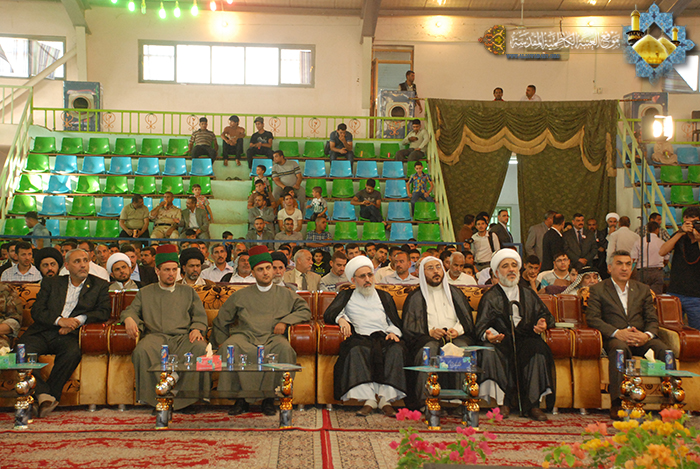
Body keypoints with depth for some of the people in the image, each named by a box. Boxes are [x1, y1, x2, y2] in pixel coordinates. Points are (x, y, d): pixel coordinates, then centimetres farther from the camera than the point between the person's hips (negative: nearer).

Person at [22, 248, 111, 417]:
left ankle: (48, 396, -25)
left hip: (68, 335, -2)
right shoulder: (51, 283, 19)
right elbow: (36, 311, 8)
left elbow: (104, 312, 4)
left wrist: (78, 320, -11)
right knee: (23, 349, -30)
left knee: (73, 352, -36)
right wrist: (59, 320, -11)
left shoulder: (100, 286, 16)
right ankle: (44, 396, -31)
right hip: (43, 332, 2)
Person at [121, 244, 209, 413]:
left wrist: (197, 329, -5)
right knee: (143, 350, -37)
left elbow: (200, 317, 18)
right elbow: (131, 310, 19)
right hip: (155, 336, 0)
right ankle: (155, 397, -32)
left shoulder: (188, 292, 25)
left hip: (183, 336, 0)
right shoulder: (145, 293, 26)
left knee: (200, 348, -36)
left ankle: (186, 397, -31)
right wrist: (129, 319, -7)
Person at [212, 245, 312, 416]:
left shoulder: (285, 294, 20)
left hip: (272, 337, -1)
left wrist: (285, 321, 0)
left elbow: (305, 311, 15)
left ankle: (269, 397, -25)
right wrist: (221, 342, 10)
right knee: (229, 346, -35)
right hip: (245, 336, 1)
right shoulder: (240, 296, 21)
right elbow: (221, 321, 24)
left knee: (284, 347, -37)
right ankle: (240, 398, -25)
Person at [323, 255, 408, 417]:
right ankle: (369, 400, -42)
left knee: (396, 349, -34)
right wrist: (341, 319, -12)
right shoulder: (346, 296, 25)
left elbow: (396, 322, 21)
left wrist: (393, 332, -2)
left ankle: (386, 399, -39)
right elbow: (328, 314, 10)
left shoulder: (384, 296, 30)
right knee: (356, 350, -38)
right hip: (360, 338, -1)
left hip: (384, 337, 2)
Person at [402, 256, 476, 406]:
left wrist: (458, 330, -7)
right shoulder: (415, 297, 16)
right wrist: (430, 331, -10)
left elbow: (468, 321, 16)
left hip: (456, 337, 1)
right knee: (429, 349, -36)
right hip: (427, 338, -1)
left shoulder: (455, 293, 23)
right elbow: (408, 327, 6)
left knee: (462, 348, -33)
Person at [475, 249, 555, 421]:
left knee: (538, 350, -32)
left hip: (525, 339, 2)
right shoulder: (490, 297, 15)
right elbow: (481, 327, 3)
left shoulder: (529, 295, 26)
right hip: (501, 341, -2)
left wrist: (542, 323, -5)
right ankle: (504, 402, -25)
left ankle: (531, 404, -27)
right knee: (490, 353, -35)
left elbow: (545, 315, 20)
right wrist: (488, 335, -21)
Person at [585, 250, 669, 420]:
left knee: (665, 351, -28)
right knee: (620, 348, -39)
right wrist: (617, 333, -18)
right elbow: (592, 318, -3)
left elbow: (652, 320, 13)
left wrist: (647, 335, -11)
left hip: (641, 338, 3)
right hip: (614, 338, -3)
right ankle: (617, 403, -37)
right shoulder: (598, 290, 10)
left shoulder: (643, 290, 21)